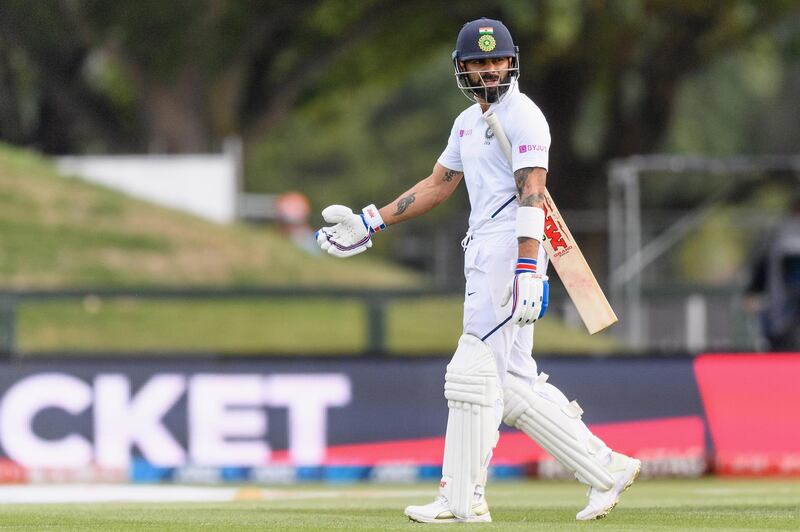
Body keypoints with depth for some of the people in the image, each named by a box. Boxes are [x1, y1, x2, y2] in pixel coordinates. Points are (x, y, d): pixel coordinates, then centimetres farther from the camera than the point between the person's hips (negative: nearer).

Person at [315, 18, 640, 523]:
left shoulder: (523, 116, -9)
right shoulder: (469, 122, 19)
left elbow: (532, 195, -18)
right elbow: (438, 185, 27)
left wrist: (528, 273, -26)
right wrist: (370, 223, 24)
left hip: (512, 250, -9)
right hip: (484, 254, 9)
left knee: (476, 372, -8)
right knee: (511, 382, 7)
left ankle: (463, 499, -3)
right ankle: (604, 469, 10)